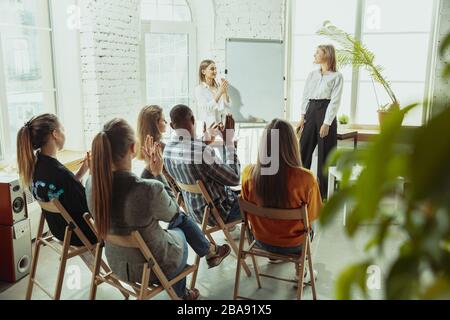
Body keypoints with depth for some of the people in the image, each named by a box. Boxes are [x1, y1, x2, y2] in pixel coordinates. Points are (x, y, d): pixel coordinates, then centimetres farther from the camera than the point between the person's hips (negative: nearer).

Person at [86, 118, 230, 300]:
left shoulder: (92, 184, -17)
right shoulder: (150, 189, -35)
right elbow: (172, 213, -11)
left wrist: (149, 171, 0)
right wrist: (157, 174, -9)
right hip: (152, 267, -4)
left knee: (181, 218, 26)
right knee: (179, 232, 30)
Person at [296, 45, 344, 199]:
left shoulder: (337, 76, -2)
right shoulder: (312, 75, 13)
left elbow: (335, 101, -8)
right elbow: (306, 95, 13)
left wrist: (327, 123, -15)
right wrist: (302, 116, 2)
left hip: (326, 112, -5)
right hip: (311, 112, 5)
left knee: (325, 153, 0)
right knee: (304, 149, 4)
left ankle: (323, 191, 11)